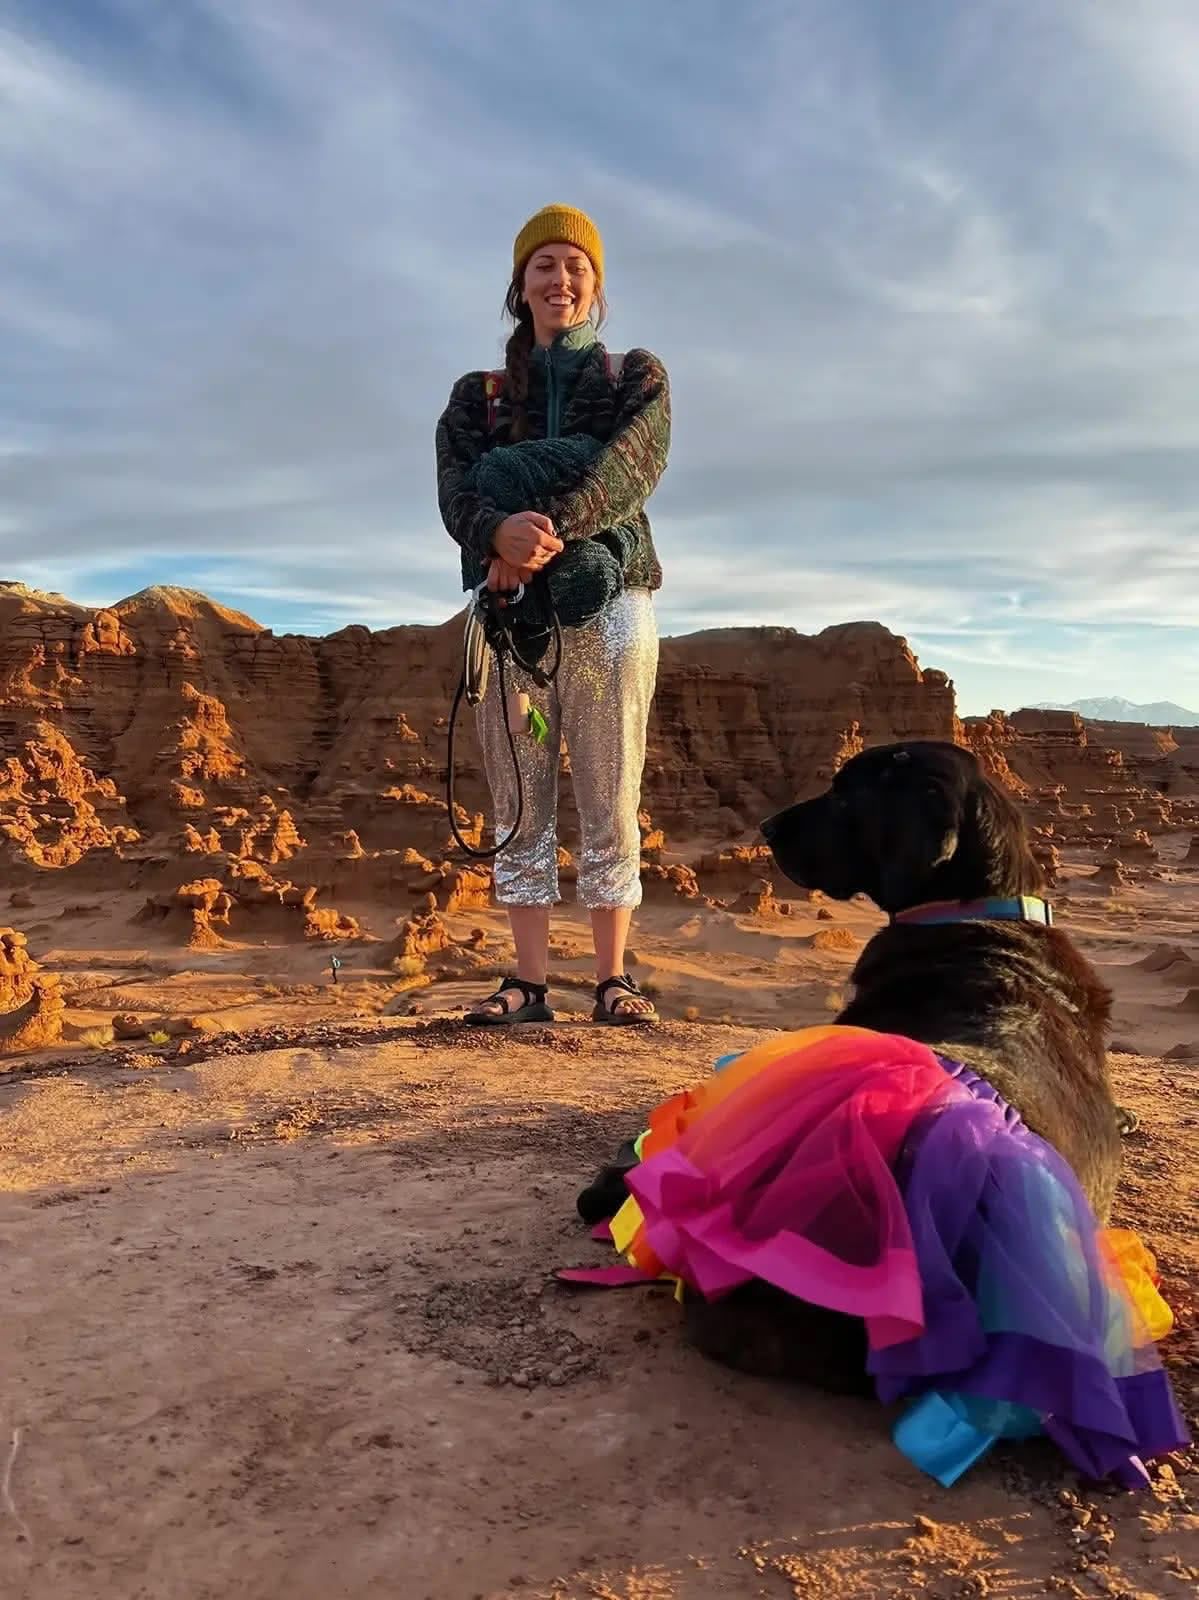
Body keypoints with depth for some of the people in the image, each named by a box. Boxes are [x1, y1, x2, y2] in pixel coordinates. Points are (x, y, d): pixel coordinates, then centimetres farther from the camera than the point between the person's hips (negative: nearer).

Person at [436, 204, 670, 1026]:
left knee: (612, 801, -3)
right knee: (520, 803, 0)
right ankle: (530, 981, 5)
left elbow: (632, 465, -8)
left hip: (609, 601, -1)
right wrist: (502, 530, -26)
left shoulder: (639, 377, 12)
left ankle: (615, 978, 3)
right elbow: (457, 491, -2)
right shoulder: (478, 394, 16)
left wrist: (549, 532, -24)